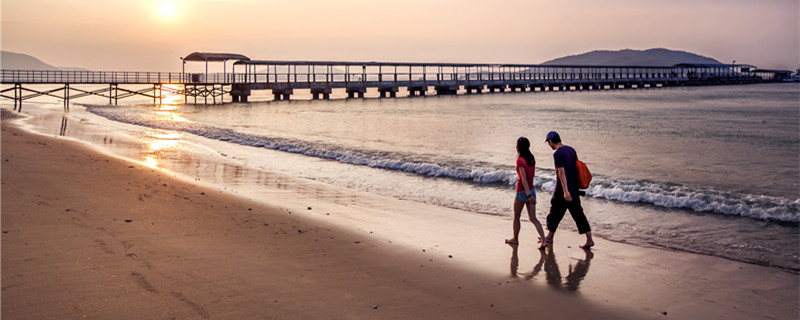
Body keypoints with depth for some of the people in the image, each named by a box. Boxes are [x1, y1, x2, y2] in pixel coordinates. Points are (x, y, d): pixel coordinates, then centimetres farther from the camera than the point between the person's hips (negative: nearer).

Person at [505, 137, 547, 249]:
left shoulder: (520, 160, -16)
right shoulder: (532, 159, 7)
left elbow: (524, 178, -22)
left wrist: (528, 195, -25)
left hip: (522, 191, -7)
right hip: (531, 190, 7)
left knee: (516, 217, 13)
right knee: (533, 218, 6)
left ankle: (515, 239, 27)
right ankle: (544, 241, -6)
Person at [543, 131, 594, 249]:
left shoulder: (557, 154, -16)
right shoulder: (571, 150, 9)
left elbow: (562, 172, -23)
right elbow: (578, 167, 16)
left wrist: (565, 191, -27)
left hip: (562, 190, -7)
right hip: (574, 189, 7)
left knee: (555, 213, 9)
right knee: (578, 214, 8)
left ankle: (549, 238, 23)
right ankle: (589, 239, 4)